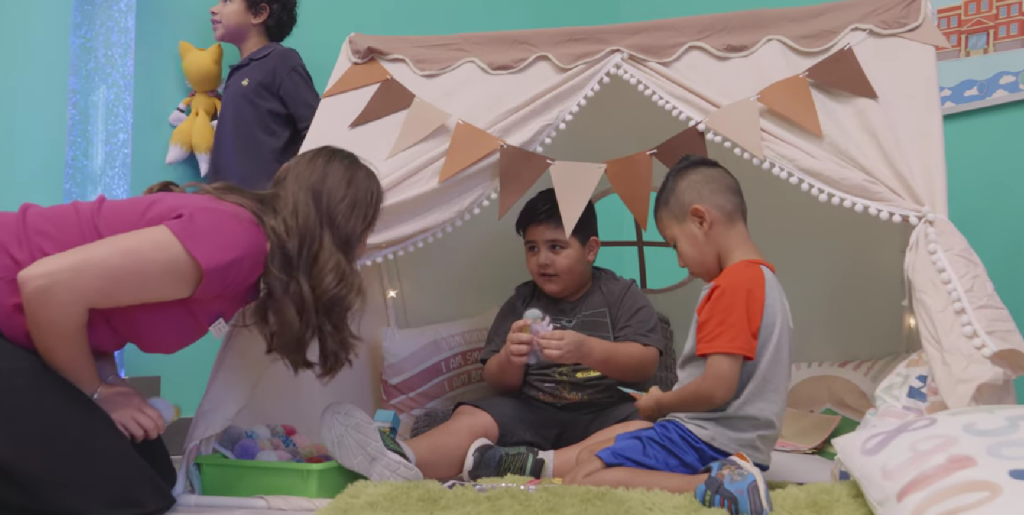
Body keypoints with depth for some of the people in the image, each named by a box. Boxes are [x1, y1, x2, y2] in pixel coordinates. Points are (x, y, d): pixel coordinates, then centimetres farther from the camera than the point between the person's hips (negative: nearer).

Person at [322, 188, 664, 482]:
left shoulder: (621, 294, 6)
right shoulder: (521, 302, 13)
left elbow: (646, 363, -8)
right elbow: (500, 383, 9)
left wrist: (587, 350, -26)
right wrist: (509, 360, -16)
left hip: (609, 412, -2)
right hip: (535, 411, 2)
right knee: (470, 417, -24)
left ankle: (535, 466, -49)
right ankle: (402, 463, -53)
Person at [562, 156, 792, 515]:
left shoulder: (732, 285, -17)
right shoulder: (765, 279, 16)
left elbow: (717, 387, -24)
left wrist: (661, 403, -5)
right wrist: (670, 401, 16)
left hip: (707, 441, -11)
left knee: (581, 482, -17)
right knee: (589, 456, 17)